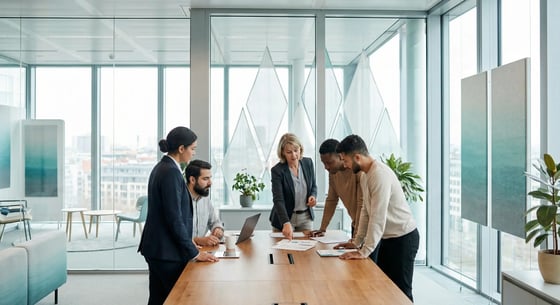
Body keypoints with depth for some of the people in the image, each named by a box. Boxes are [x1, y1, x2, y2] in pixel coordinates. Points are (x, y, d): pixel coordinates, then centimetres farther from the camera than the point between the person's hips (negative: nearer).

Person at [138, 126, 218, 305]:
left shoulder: (161, 167, 11)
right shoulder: (171, 172, -18)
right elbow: (174, 219, -21)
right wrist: (194, 253, -14)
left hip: (156, 248, 9)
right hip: (167, 251, -9)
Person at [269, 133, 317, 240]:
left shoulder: (308, 163, -5)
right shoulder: (277, 170, -19)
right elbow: (278, 200, -26)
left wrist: (313, 196, -14)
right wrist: (286, 223, -40)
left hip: (306, 217, 4)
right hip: (285, 218, -4)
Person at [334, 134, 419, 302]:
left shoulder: (380, 174, -24)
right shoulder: (365, 176, 7)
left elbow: (378, 217, -27)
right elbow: (366, 211, 13)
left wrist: (364, 251, -24)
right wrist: (356, 242, 9)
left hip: (403, 238, -9)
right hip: (388, 238, 9)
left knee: (400, 292, -1)